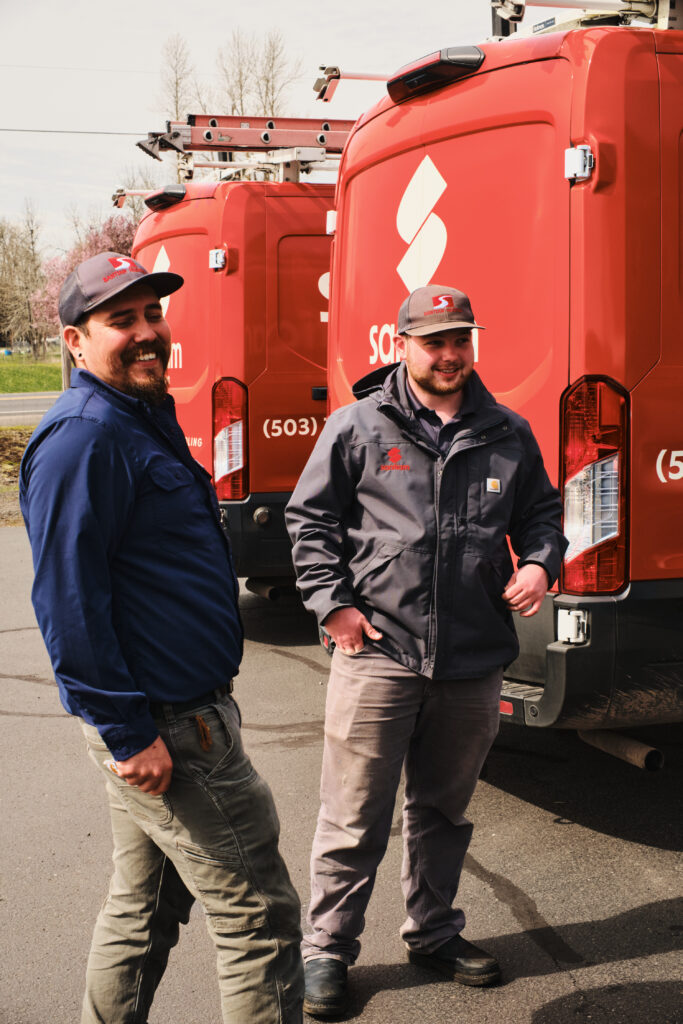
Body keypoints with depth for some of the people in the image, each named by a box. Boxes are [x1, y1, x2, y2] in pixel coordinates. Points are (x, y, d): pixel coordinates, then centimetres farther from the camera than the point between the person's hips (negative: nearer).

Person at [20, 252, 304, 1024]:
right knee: (258, 914, -2)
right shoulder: (82, 437, -19)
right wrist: (129, 734, -22)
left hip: (162, 720, 10)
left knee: (143, 908, 20)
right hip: (164, 728, -10)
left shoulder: (144, 419, 14)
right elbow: (67, 602, -23)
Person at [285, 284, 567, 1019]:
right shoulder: (358, 426, -2)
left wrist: (539, 563, -1)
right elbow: (310, 516, 3)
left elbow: (541, 511, 19)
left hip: (473, 660, 4)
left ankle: (433, 932, 37)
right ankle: (326, 951, 19)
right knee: (353, 818, 2)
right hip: (378, 651, -3)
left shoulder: (508, 434, 7)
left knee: (444, 808, 19)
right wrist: (332, 602, -6)